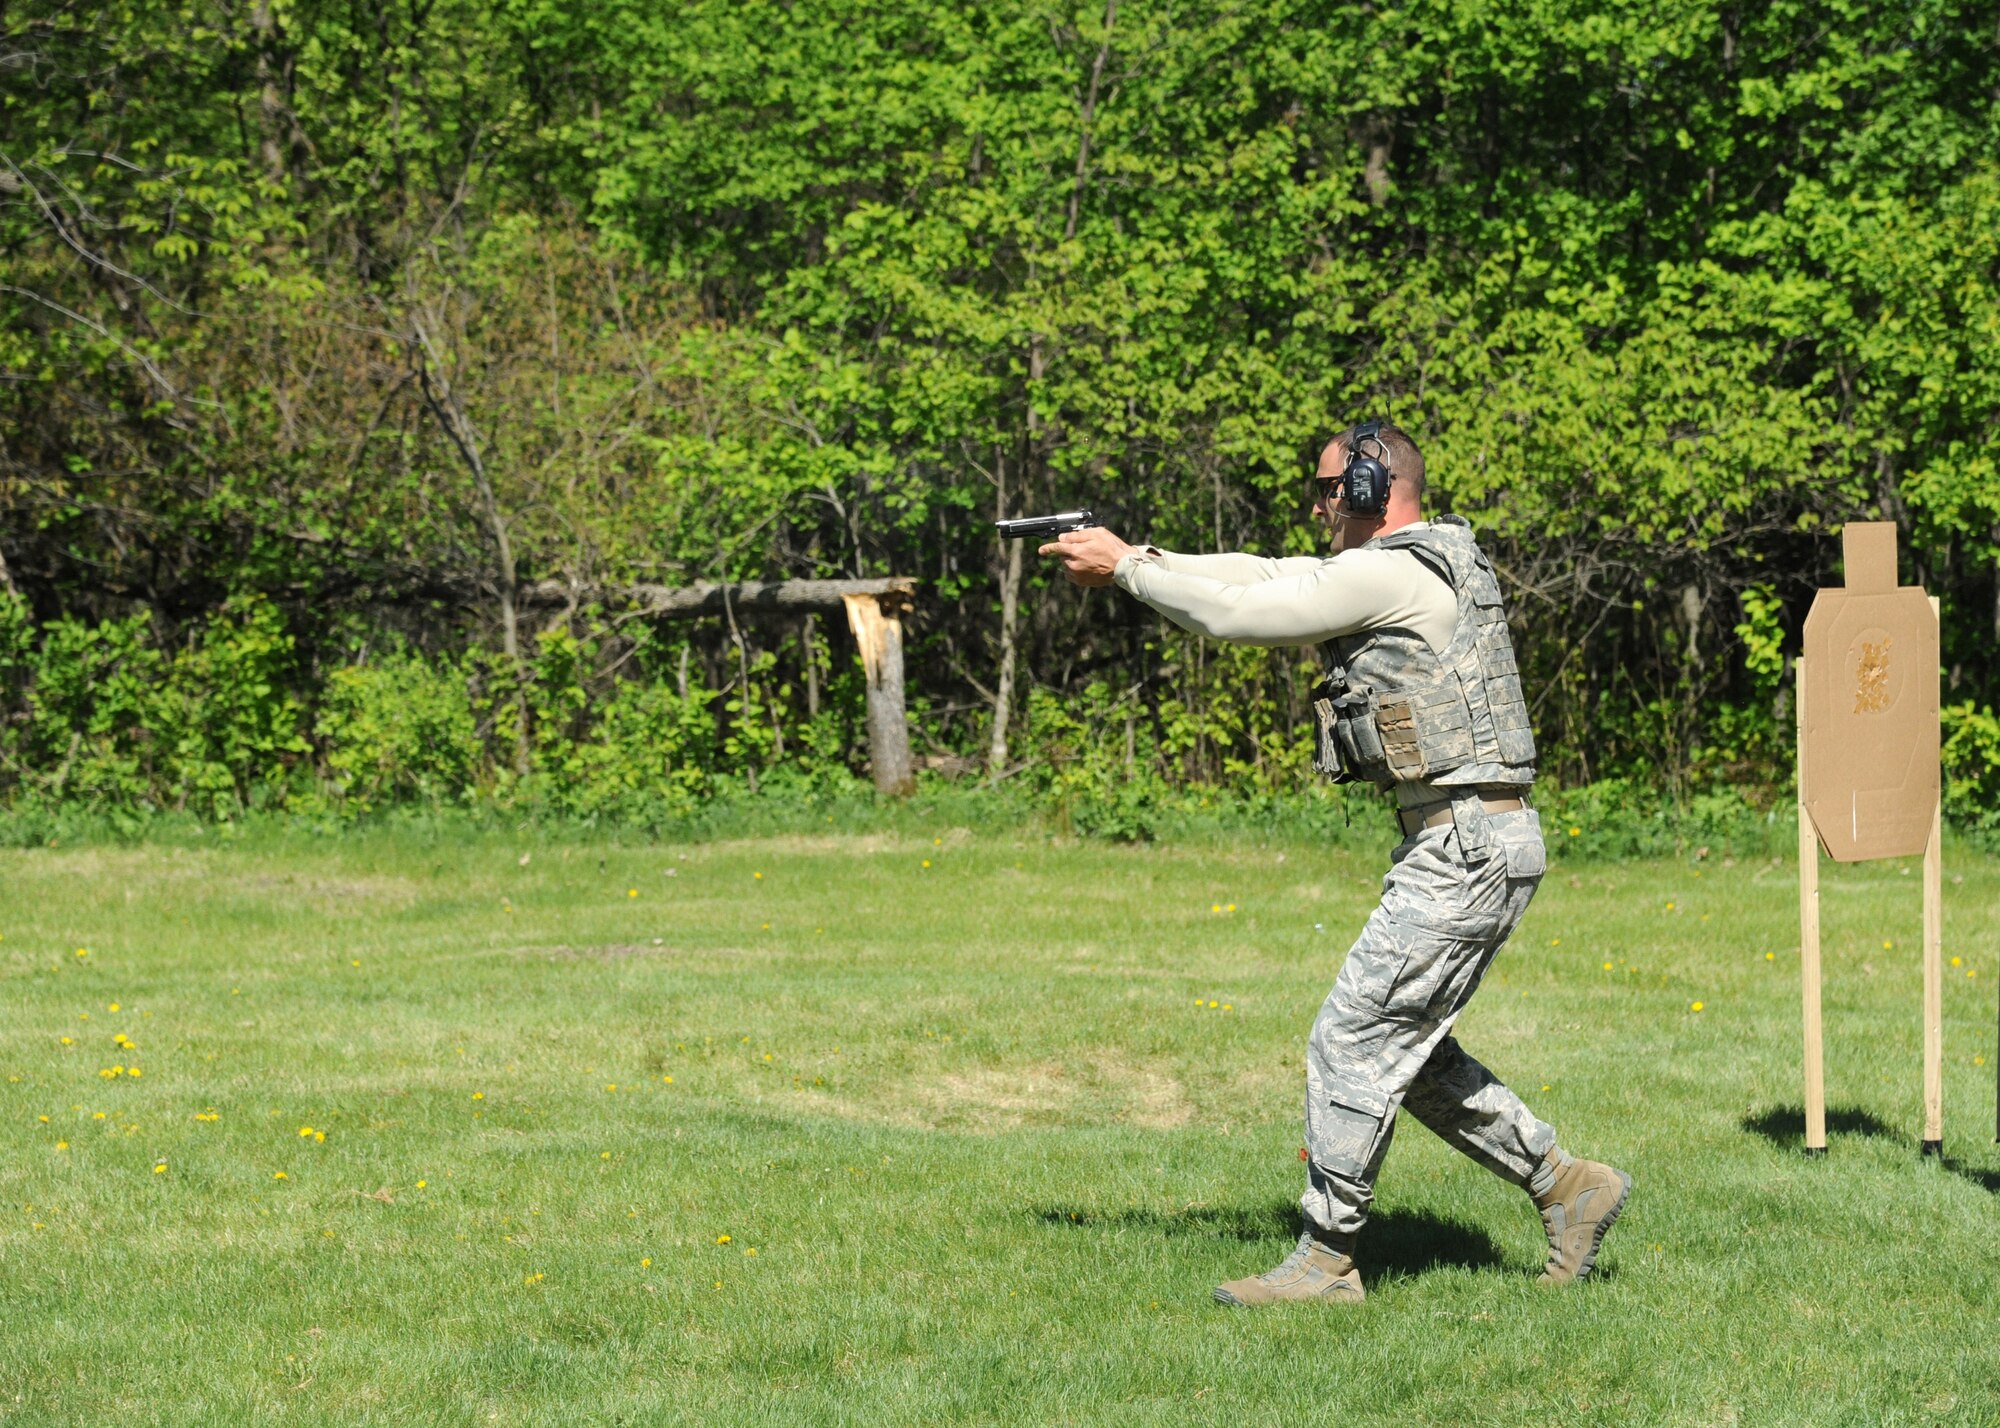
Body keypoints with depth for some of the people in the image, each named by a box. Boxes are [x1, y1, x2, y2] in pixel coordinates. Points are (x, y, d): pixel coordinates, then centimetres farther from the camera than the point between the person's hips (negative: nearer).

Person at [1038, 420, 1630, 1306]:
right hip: (1469, 842, 10)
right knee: (1407, 1049, 17)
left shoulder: (1388, 574, -14)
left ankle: (1326, 1260, 0)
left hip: (1465, 848, -10)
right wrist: (1138, 558, 13)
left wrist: (1123, 567, 0)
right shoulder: (1420, 567, 16)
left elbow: (1233, 614, -12)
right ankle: (1566, 1185, 20)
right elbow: (1262, 577, 19)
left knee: (1353, 1040, -6)